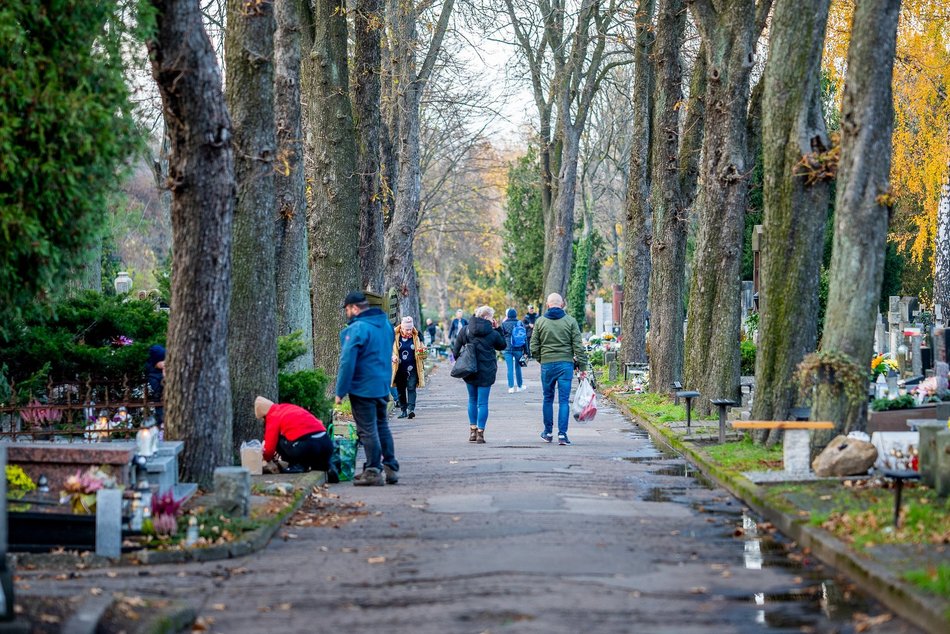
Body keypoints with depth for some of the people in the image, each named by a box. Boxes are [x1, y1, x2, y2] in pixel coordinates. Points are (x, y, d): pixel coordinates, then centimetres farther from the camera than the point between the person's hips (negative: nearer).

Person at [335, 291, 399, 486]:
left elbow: (347, 362, -20)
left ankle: (373, 471, 1)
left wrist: (340, 391, -15)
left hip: (363, 388, -8)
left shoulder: (357, 329, -18)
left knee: (367, 430, -2)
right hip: (383, 386, 8)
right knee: (382, 426, 17)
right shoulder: (386, 324, 9)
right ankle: (391, 468, 19)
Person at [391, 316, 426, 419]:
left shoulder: (416, 337, 5)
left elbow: (420, 350, 15)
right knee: (400, 390, 8)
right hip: (399, 368, 1)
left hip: (412, 369, -1)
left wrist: (422, 351, -9)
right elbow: (390, 350, 5)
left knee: (411, 388, -11)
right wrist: (393, 357, -16)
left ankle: (411, 409, -16)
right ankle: (403, 410, 18)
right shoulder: (395, 337, -1)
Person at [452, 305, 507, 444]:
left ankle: (472, 430, 19)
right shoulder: (493, 333, -8)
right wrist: (498, 329, 10)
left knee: (472, 400, 18)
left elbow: (456, 350, 1)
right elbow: (502, 345, 10)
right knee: (482, 402, 1)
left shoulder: (465, 330, 0)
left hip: (468, 370, 3)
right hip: (486, 372, -3)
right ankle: (480, 433, -1)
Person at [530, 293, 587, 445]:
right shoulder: (570, 321, -2)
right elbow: (578, 345, -4)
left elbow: (534, 347, 2)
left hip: (547, 364, 1)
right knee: (564, 400, 0)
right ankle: (562, 434, -7)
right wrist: (581, 364, 1)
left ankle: (548, 432, 21)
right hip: (566, 364, -1)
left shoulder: (540, 322, 2)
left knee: (547, 399, 15)